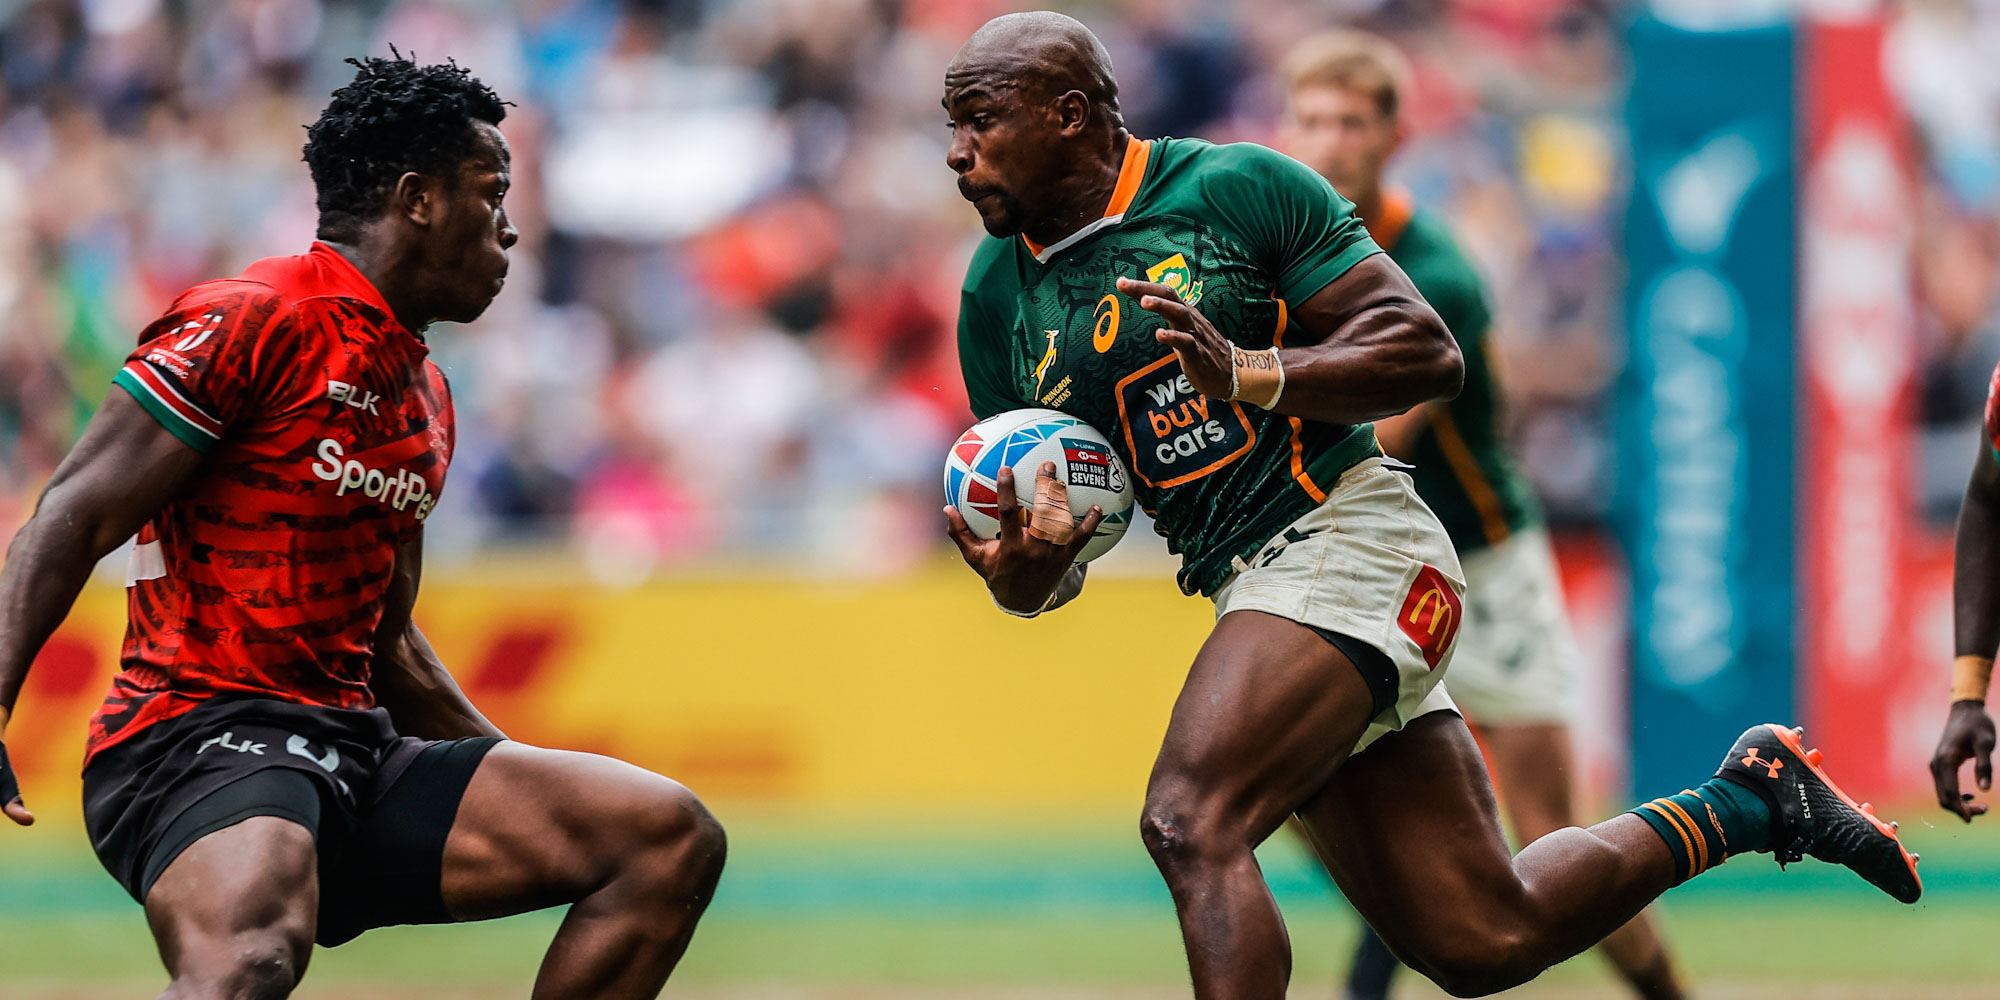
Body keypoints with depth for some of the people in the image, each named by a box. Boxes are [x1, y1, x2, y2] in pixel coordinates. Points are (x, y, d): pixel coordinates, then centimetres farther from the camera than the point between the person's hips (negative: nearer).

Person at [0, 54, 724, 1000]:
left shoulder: (427, 396, 22)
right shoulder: (251, 322, -6)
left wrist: (515, 779, 30)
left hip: (357, 748, 9)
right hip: (199, 739, -9)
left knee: (672, 839, -2)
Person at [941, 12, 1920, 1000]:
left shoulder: (1237, 188, -5)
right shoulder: (996, 301, 11)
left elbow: (1429, 353, -7)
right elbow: (1025, 547, 13)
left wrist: (1249, 377, -21)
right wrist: (1026, 577, -11)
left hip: (1346, 538, -7)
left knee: (1188, 824, -26)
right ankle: (1749, 802, 25)